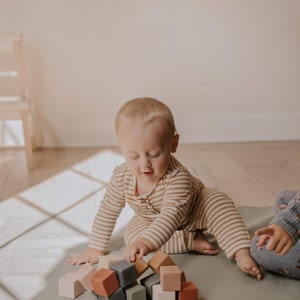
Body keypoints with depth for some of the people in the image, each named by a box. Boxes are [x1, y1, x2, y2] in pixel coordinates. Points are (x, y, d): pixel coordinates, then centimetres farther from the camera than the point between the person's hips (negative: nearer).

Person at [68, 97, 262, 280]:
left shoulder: (177, 176, -41)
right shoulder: (122, 177, -27)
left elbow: (173, 214, -54)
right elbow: (107, 213, -14)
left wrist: (147, 242, -71)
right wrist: (96, 249, -11)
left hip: (193, 212, -5)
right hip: (152, 221, 5)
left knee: (217, 201, -30)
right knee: (131, 234, -21)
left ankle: (242, 254, -34)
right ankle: (191, 241, -19)